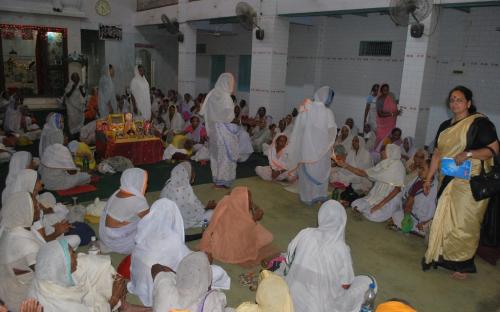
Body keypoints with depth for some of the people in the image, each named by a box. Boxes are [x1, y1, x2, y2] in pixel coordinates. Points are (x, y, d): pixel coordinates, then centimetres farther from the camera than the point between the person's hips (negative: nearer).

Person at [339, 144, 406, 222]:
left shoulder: (397, 165, -12)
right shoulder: (383, 164, 8)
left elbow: (398, 188, -18)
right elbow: (363, 173, 10)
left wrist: (381, 204, -23)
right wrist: (345, 165, -1)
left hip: (388, 200, -6)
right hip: (376, 197, 6)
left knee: (373, 215, -27)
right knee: (355, 205, -9)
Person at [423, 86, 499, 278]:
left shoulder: (480, 123, -8)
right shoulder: (445, 126, 12)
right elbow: (437, 153, 15)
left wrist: (468, 154, -24)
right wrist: (429, 178, 14)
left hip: (470, 183, -6)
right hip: (448, 182, 6)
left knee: (463, 224, 1)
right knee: (444, 220, 12)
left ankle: (464, 264, 18)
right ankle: (442, 257, 26)